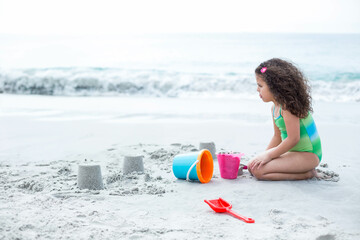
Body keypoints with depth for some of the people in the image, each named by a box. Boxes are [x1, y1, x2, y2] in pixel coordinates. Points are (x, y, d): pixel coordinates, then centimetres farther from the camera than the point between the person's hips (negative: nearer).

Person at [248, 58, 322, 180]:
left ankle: (305, 174, -12)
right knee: (251, 166, 9)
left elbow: (293, 139, -23)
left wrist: (269, 155, -16)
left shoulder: (288, 106, -20)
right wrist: (264, 155, 10)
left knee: (258, 171, -22)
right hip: (293, 152, 10)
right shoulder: (275, 107, 11)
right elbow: (277, 136, 19)